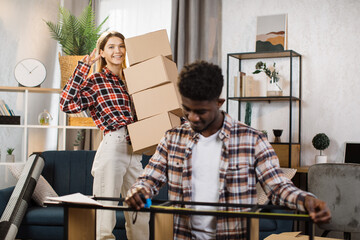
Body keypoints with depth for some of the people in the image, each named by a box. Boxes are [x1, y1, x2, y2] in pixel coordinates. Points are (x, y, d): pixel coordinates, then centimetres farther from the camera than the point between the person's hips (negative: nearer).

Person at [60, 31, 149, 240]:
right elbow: (68, 104, -16)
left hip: (134, 150, 6)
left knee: (140, 215, 12)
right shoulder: (95, 81, 1)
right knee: (107, 212, -3)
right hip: (112, 147, -6)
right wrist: (83, 67, -12)